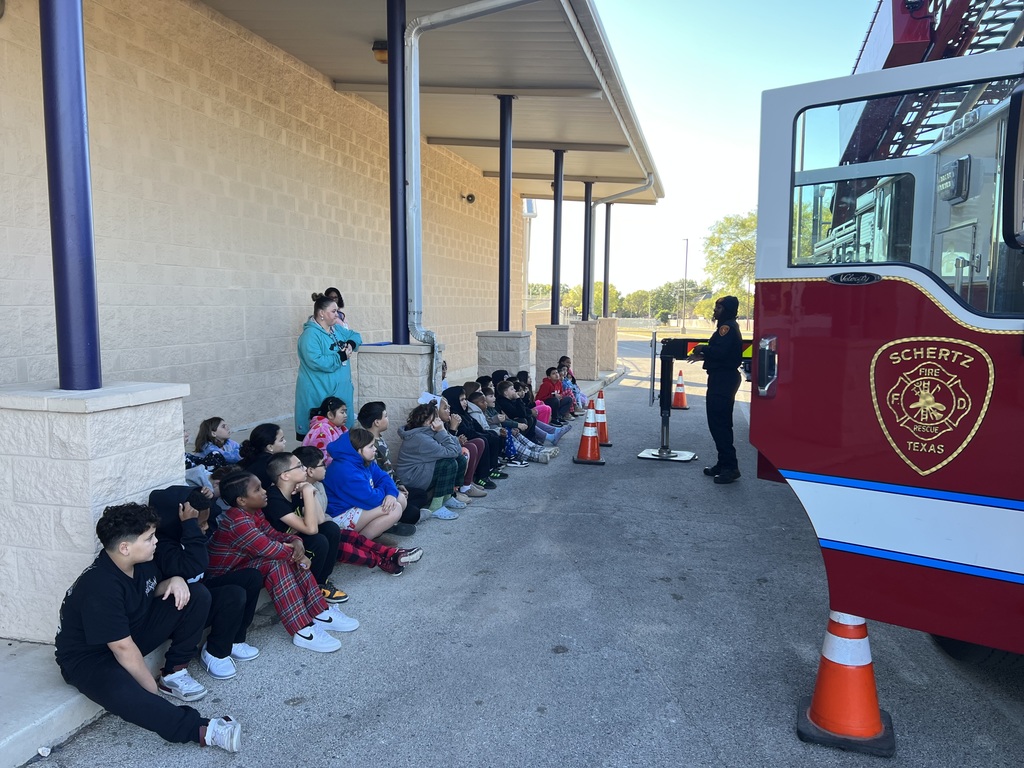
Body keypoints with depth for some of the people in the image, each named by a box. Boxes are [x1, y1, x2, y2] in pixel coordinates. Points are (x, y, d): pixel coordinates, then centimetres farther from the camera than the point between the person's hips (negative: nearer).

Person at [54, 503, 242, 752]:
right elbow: (123, 649, -28)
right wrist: (153, 692, -20)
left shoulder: (142, 561, -9)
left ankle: (173, 673, 0)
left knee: (197, 597, -6)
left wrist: (175, 581, -11)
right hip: (89, 656, -8)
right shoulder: (99, 587, -32)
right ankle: (203, 730, -37)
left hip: (133, 631, 8)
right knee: (120, 692, -41)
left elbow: (155, 589, 14)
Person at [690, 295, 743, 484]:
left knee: (719, 423, -11)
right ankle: (723, 464, 23)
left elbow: (720, 351, -27)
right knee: (720, 423, 15)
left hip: (722, 380, -11)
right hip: (724, 378, 11)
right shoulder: (728, 327, 18)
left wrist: (703, 348, -11)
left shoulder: (727, 327, -14)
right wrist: (704, 356, 18)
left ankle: (730, 467, -9)